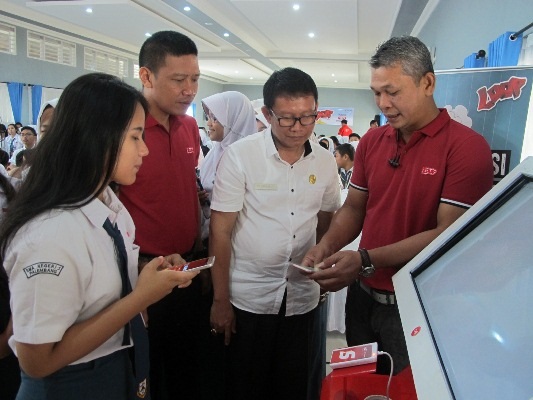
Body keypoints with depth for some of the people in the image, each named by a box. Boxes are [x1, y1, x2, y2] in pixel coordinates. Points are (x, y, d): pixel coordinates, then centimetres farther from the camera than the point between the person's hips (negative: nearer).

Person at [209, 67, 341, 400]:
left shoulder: (325, 162, 1)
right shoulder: (240, 156, -10)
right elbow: (220, 231, -9)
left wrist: (322, 275, 7)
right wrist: (221, 300, -9)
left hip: (302, 297, 4)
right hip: (248, 297, -3)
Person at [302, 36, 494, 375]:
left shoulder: (467, 147, -15)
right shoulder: (371, 142, 4)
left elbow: (448, 234, -21)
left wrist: (366, 260, -25)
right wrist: (327, 246, -10)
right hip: (362, 296, 6)